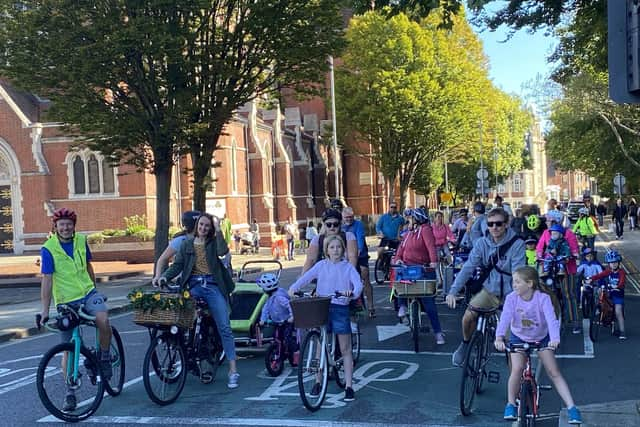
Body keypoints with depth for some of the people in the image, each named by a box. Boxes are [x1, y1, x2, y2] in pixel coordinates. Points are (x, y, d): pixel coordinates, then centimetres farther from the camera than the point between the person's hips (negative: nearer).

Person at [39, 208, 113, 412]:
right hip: (65, 301, -2)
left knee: (103, 320, -30)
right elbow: (46, 280, -14)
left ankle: (104, 357, -3)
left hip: (88, 292, 2)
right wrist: (45, 310, -18)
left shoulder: (81, 241, 0)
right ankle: (70, 393, 16)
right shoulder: (48, 248, -11)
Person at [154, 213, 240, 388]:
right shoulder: (187, 244, 13)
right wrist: (164, 276, -10)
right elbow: (177, 265, 6)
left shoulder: (213, 242, 9)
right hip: (194, 287, 2)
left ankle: (233, 370, -6)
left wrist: (218, 230, -10)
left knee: (224, 327, -7)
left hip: (213, 287, -2)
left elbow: (222, 251, -13)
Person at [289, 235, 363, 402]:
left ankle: (348, 386, 8)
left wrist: (353, 292, -33)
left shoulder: (348, 267, 1)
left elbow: (358, 283, -12)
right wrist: (294, 287, -23)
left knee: (345, 349, 3)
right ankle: (318, 382, 22)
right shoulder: (321, 265, 5)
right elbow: (306, 277, -6)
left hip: (340, 308, -1)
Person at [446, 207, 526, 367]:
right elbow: (468, 267, -11)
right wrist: (453, 291, -20)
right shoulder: (482, 243, -6)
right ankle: (465, 343, 17)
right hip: (489, 289, 3)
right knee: (468, 316, -16)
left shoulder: (517, 244, -17)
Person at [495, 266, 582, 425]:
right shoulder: (511, 298, -23)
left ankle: (572, 408, 1)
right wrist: (499, 338, -54)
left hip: (541, 338, 0)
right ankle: (511, 404, 2)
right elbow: (505, 318, -36)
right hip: (518, 337, 1)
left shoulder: (543, 298, -26)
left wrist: (555, 339, -57)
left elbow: (551, 319, -39)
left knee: (554, 372, -6)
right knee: (517, 369, -18)